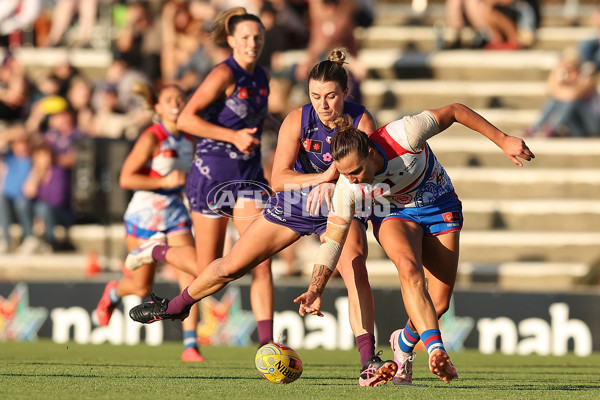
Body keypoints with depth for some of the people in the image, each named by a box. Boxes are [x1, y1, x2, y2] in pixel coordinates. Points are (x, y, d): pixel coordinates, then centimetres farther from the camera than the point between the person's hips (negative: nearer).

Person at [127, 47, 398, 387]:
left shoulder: (362, 121, -21)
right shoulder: (297, 120, -20)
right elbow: (279, 178, -23)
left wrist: (331, 188, -43)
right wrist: (321, 178, -39)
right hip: (292, 205, 1)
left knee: (355, 268, -30)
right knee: (232, 265, 6)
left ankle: (368, 362, -32)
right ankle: (178, 305, 35)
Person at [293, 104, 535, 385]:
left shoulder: (404, 135, -34)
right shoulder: (347, 187, -26)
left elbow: (455, 111, -21)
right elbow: (332, 240, -17)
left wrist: (503, 140, -20)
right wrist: (315, 291, -27)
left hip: (440, 208, 0)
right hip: (395, 215, 0)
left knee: (439, 303, -7)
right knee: (409, 268, -35)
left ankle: (404, 343, 25)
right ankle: (436, 350, -42)